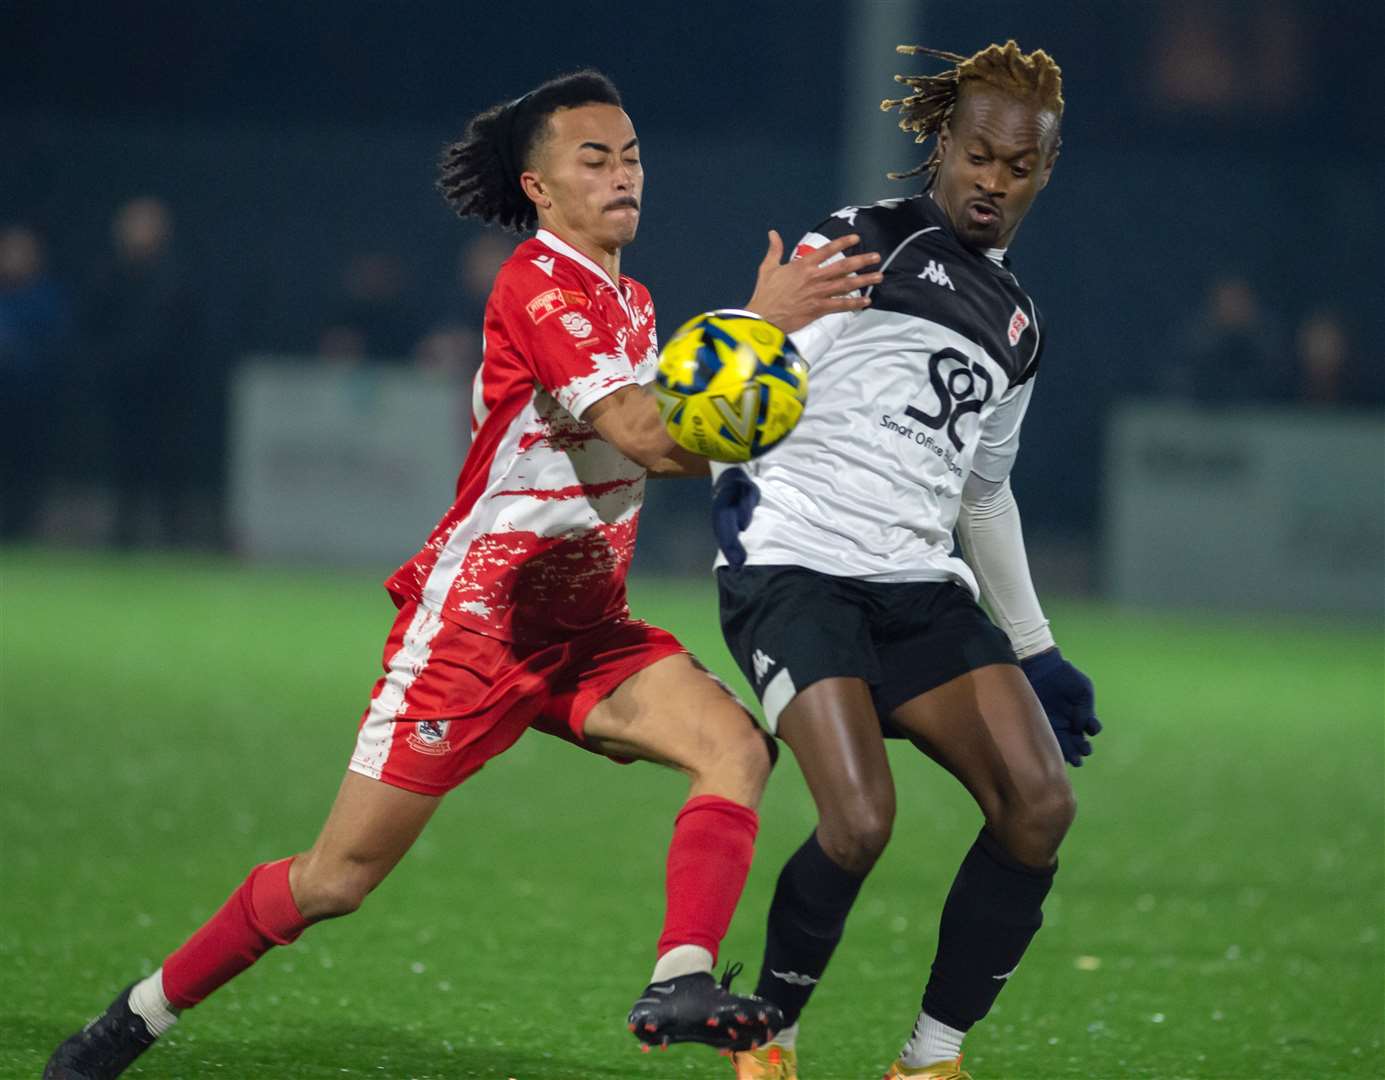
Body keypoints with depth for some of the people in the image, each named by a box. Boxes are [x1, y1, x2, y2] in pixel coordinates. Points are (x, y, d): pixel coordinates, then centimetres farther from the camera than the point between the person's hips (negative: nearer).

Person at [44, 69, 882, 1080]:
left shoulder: (627, 300, 12)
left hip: (584, 630, 8)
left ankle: (680, 983, -34)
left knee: (735, 745, -20)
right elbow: (639, 430, -28)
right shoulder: (540, 286, -15)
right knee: (336, 880, -3)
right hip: (477, 619, -8)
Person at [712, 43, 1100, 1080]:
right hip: (795, 570, -7)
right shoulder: (860, 246, 1)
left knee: (1041, 808, -11)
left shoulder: (1017, 324, 21)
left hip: (921, 589, 7)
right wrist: (733, 479, -26)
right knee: (861, 824, -23)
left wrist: (1036, 651, 30)